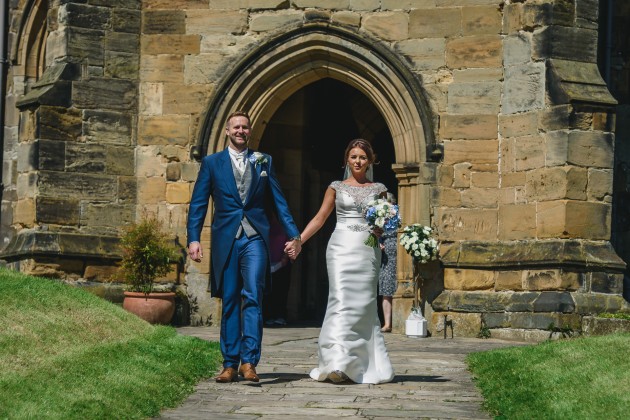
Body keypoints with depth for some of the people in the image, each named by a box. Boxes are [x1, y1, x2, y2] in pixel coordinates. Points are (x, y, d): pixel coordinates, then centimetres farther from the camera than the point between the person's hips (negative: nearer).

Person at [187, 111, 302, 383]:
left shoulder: (263, 162, 12)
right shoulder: (212, 163, 9)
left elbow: (279, 201, 13)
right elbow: (198, 203, 5)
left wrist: (294, 235, 8)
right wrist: (193, 238, -5)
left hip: (255, 238, 0)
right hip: (225, 240, 0)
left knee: (252, 298, -11)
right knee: (229, 302, 4)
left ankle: (249, 361, -14)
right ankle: (230, 364, 9)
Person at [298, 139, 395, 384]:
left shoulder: (378, 189, 12)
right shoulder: (336, 187, 9)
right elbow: (320, 218, 8)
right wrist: (298, 241, 0)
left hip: (367, 250, 1)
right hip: (341, 247, -1)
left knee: (364, 304, 1)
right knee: (341, 300, -13)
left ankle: (363, 365, 10)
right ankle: (337, 363, -20)